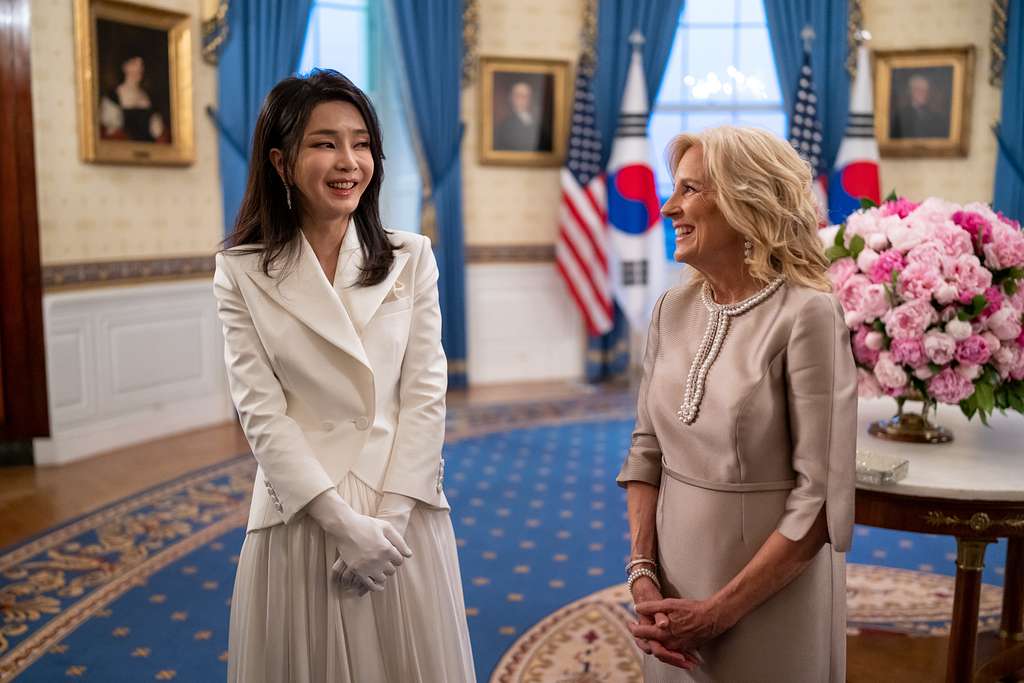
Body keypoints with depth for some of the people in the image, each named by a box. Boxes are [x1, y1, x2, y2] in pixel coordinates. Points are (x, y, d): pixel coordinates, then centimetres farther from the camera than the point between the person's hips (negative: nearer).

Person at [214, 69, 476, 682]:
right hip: (302, 514, -1)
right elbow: (262, 411, -8)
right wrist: (341, 520, -14)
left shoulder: (411, 258, 1)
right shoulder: (243, 272, -3)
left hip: (404, 511, 2)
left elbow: (425, 392, -2)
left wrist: (389, 515, -10)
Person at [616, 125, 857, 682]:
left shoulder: (806, 314, -17)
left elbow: (822, 494, -18)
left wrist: (718, 612, -16)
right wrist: (643, 575, -7)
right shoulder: (673, 309, 1)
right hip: (674, 589, 5)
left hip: (770, 599, -5)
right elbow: (647, 452, 4)